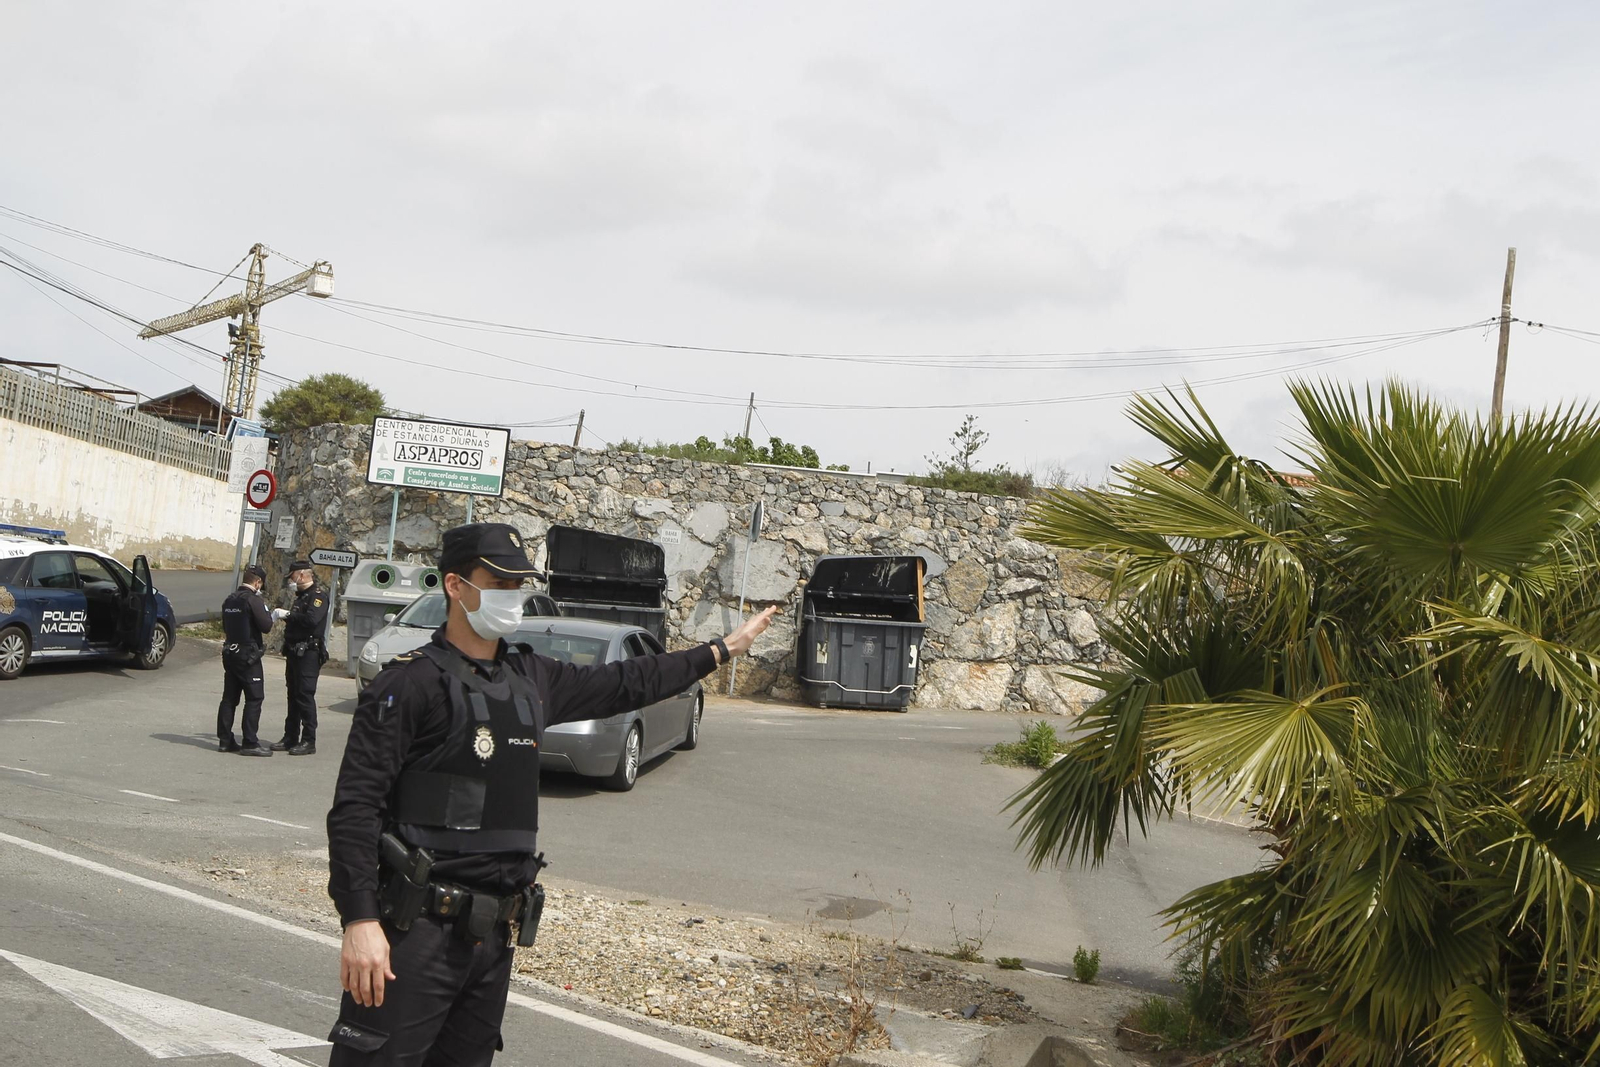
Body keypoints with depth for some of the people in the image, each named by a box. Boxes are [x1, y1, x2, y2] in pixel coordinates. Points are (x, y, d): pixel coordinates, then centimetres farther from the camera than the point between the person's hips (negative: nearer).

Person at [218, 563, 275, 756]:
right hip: (248, 655, -8)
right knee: (254, 698, -4)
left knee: (229, 697, 11)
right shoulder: (253, 600, -15)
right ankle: (250, 742, -6)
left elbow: (226, 627, 18)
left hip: (230, 652, 8)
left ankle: (225, 740, 14)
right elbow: (266, 627, -17)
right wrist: (267, 612, 0)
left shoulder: (229, 599, 10)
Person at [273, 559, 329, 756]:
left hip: (308, 653, -10)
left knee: (305, 695, -10)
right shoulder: (302, 596, 20)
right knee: (293, 695, 12)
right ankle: (291, 738, 17)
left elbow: (312, 619, -27)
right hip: (295, 651, 10)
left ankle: (309, 741, -8)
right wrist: (283, 616, 5)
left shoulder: (318, 595, -11)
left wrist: (288, 614, -19)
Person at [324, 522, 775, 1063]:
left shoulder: (530, 678, 12)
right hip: (416, 931, -7)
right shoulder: (411, 682, -9)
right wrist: (359, 922, -23)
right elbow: (355, 806, -14)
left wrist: (724, 648, 31)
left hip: (494, 935, 7)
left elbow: (624, 684, 26)